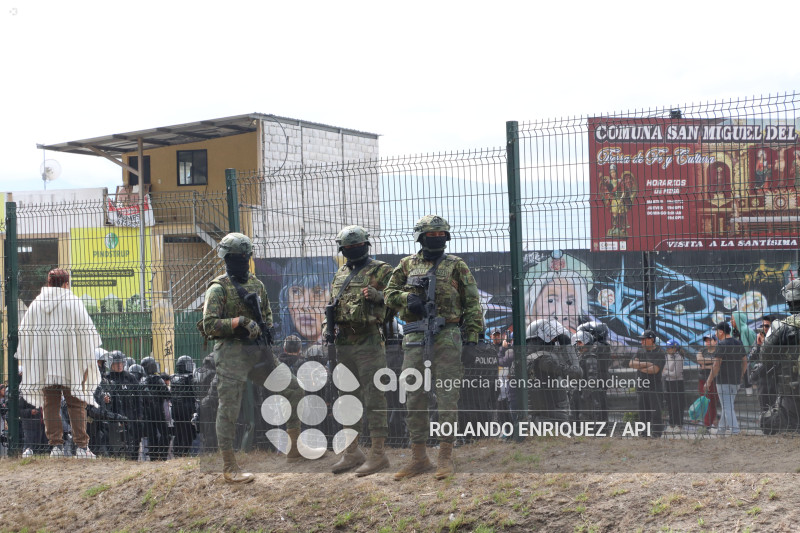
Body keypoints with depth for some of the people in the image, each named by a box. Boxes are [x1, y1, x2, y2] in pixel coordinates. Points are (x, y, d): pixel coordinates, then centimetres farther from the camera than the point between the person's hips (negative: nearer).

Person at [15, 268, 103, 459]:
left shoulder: (36, 304, 7)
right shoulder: (73, 302, -3)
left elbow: (25, 331, 10)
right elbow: (85, 328, -5)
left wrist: (25, 358, 17)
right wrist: (86, 355, 3)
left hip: (44, 364, 3)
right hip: (70, 363, -3)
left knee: (50, 405, 7)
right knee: (76, 404, 2)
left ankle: (56, 445, 2)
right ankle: (81, 446, -2)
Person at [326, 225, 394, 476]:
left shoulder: (380, 271, 0)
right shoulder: (340, 275, 18)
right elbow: (332, 306, 26)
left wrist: (377, 296, -23)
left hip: (369, 342, -7)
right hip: (344, 343, 7)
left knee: (374, 397, -7)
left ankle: (378, 453, -4)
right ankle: (352, 452, 19)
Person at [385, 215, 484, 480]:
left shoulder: (456, 265, 6)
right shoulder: (407, 265, 13)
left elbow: (472, 302, 3)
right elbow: (389, 294, 14)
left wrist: (472, 337, -5)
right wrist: (407, 297, -8)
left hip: (447, 336, -3)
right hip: (415, 338, 3)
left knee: (447, 397, -3)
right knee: (414, 397, 5)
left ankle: (446, 456, 2)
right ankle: (418, 457, 13)